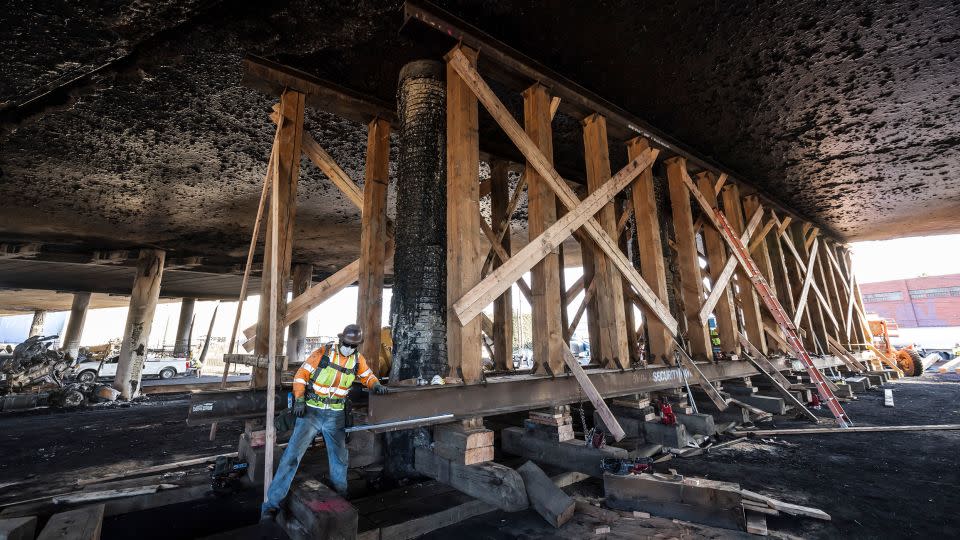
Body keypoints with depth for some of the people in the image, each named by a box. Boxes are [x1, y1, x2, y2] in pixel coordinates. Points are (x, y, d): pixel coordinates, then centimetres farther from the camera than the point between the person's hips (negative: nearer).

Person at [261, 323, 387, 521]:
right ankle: (272, 503, 7)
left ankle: (340, 496, 35)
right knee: (292, 454, -8)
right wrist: (299, 400, -17)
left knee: (340, 457, 13)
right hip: (311, 411, -3)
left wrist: (376, 384, -7)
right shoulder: (323, 353, -14)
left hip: (335, 415, 4)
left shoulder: (358, 359, -1)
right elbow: (301, 375, -8)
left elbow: (367, 376, 14)